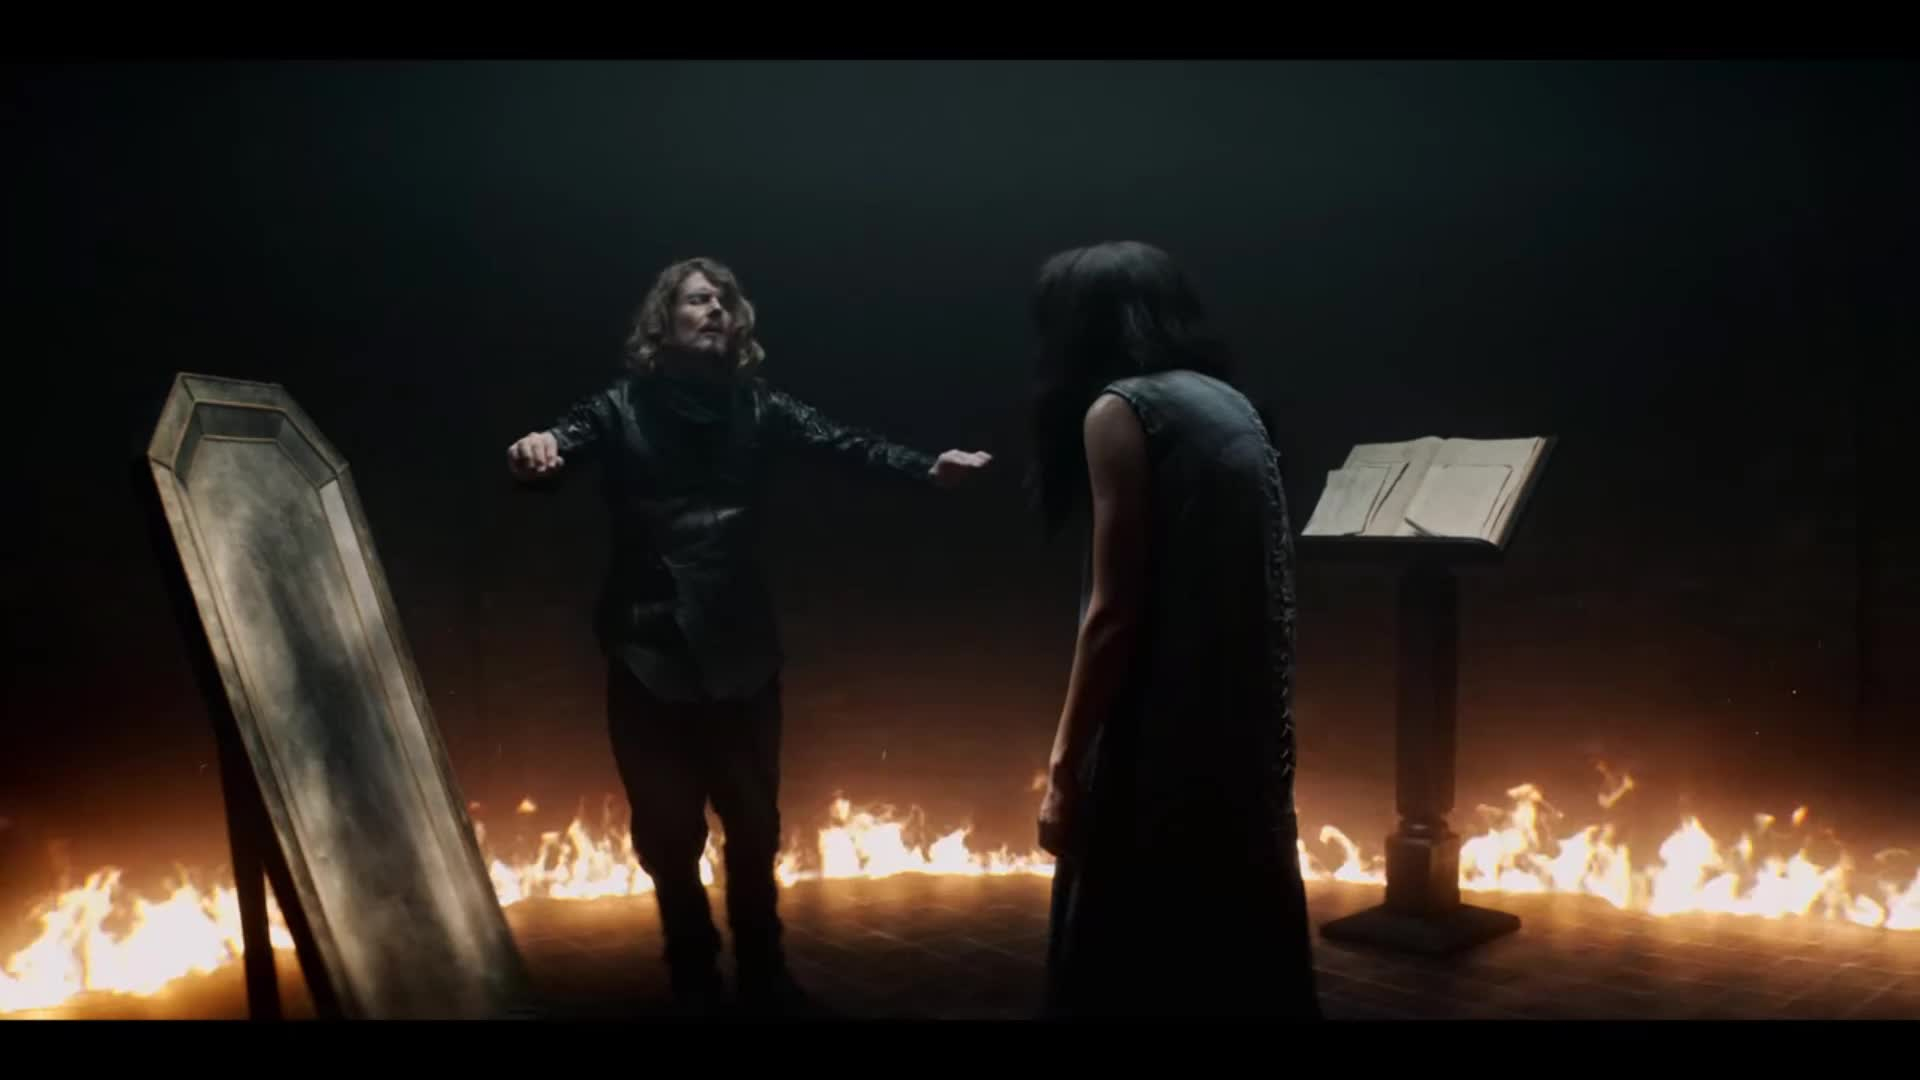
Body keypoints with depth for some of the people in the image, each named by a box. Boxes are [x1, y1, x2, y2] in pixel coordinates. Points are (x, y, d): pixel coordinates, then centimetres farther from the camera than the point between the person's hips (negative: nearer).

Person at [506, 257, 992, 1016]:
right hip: (650, 654, -1)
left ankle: (762, 975, 35)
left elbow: (845, 443, -11)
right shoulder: (621, 407, -4)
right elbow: (565, 440, -20)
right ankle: (695, 982, 32)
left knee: (753, 826, 14)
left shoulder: (757, 406, 0)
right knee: (668, 833, 11)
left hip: (740, 651, 2)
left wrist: (925, 469, -28)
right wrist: (533, 453, -44)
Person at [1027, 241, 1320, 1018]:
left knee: (1130, 965, 4)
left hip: (1162, 741, -8)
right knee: (1239, 960, 17)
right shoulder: (1229, 403, 13)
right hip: (1243, 736, 8)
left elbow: (1115, 613, -15)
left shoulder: (1120, 410, -10)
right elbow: (1240, 590, 14)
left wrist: (1064, 765, -11)